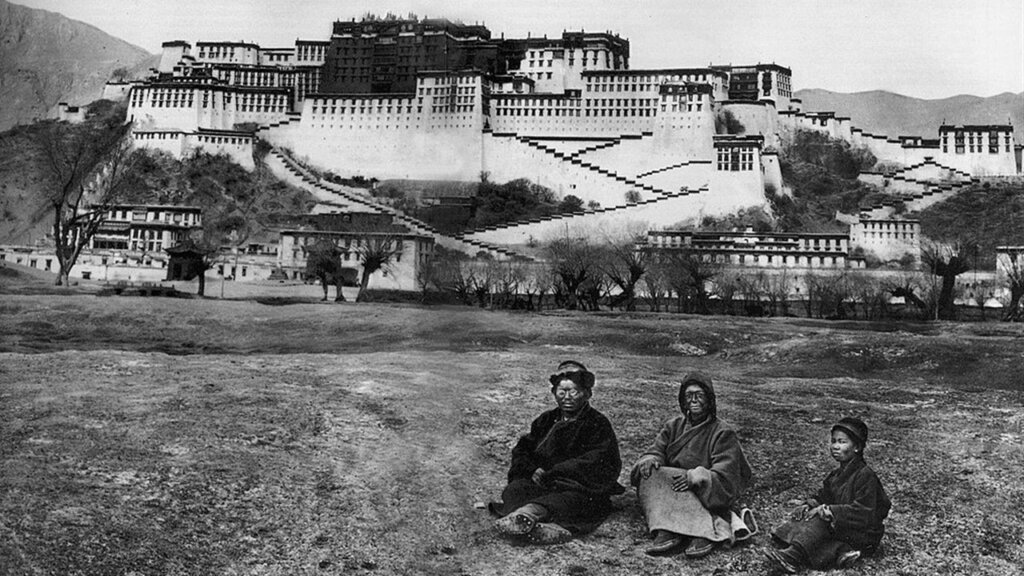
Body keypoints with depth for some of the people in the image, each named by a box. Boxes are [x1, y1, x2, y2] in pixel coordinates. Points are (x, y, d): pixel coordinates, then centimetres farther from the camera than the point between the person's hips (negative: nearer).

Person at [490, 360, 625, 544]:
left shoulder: (598, 424, 7)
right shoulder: (546, 420, 24)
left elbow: (596, 464, -8)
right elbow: (521, 450, 20)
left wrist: (550, 473, -14)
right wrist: (532, 470, -6)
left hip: (583, 489, -5)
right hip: (541, 484, 5)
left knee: (571, 501, -39)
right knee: (515, 488, -26)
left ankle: (525, 514, -70)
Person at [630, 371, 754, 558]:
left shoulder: (723, 433, -1)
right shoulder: (674, 426, 15)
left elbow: (723, 475, -11)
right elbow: (657, 450, 6)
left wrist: (694, 476, -28)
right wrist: (650, 460, -20)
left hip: (709, 497, -5)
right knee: (650, 474, -23)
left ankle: (704, 532, -46)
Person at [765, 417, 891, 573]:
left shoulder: (866, 475, -14)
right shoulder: (836, 475, 14)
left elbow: (863, 511, -22)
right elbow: (823, 498, 15)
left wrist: (828, 510, -26)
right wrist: (808, 505, -9)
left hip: (864, 536, -8)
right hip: (842, 528, 8)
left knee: (822, 518, -29)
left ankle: (794, 556, -39)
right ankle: (838, 551, -31)